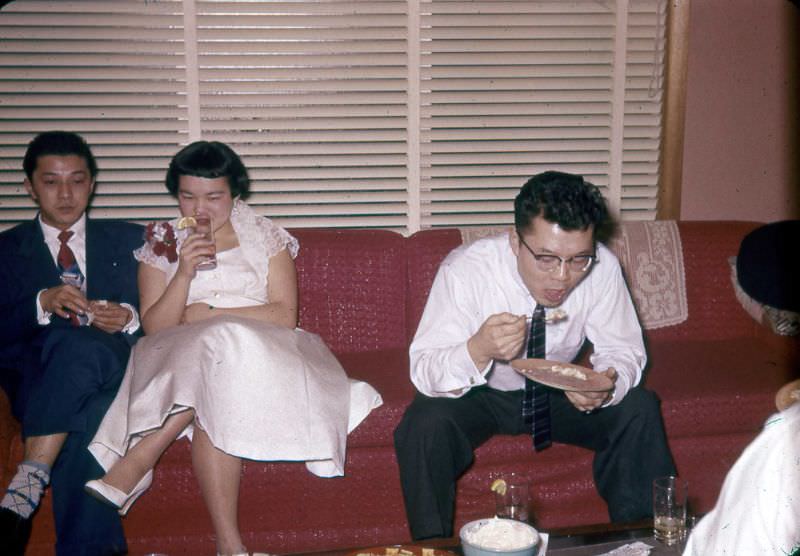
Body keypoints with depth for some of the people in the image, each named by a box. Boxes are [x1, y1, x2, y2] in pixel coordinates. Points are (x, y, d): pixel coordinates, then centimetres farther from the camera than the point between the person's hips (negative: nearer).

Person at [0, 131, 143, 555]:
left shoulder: (129, 240, 20)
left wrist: (129, 318, -11)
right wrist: (43, 304, -14)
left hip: (117, 369, 0)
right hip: (35, 382, 0)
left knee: (82, 344, -39)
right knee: (85, 417, -39)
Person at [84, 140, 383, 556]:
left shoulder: (265, 236, 8)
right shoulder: (162, 242, 11)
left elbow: (285, 315, -3)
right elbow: (154, 328, 1)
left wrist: (209, 312, -9)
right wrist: (184, 274, -14)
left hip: (257, 353, 0)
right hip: (177, 358, 1)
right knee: (213, 398, -36)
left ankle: (132, 466, -31)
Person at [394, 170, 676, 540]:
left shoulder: (602, 267, -21)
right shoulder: (465, 270, -28)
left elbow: (623, 351, -10)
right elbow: (423, 371, -29)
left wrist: (607, 386, -34)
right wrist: (478, 351, -50)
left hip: (557, 393, 3)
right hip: (479, 395, -3)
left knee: (638, 409, -18)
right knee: (426, 424, -31)